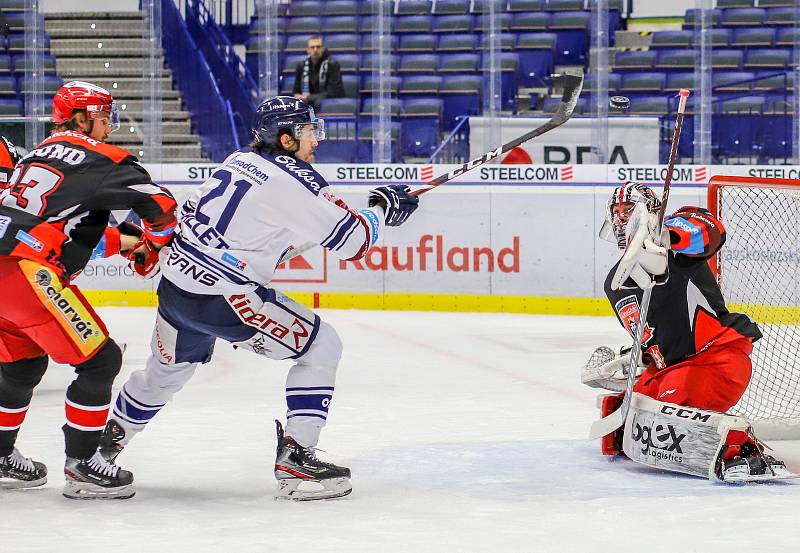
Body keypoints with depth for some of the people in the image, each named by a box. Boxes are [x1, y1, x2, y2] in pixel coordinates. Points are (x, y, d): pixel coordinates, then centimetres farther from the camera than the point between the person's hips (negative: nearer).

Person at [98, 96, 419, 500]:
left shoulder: (238, 161, 13)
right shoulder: (294, 179, -11)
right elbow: (350, 239, -9)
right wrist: (382, 209, 5)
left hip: (174, 284, 9)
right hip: (222, 299, -9)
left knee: (166, 370, 32)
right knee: (321, 347, 1)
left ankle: (105, 442, 49)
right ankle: (295, 458, -4)